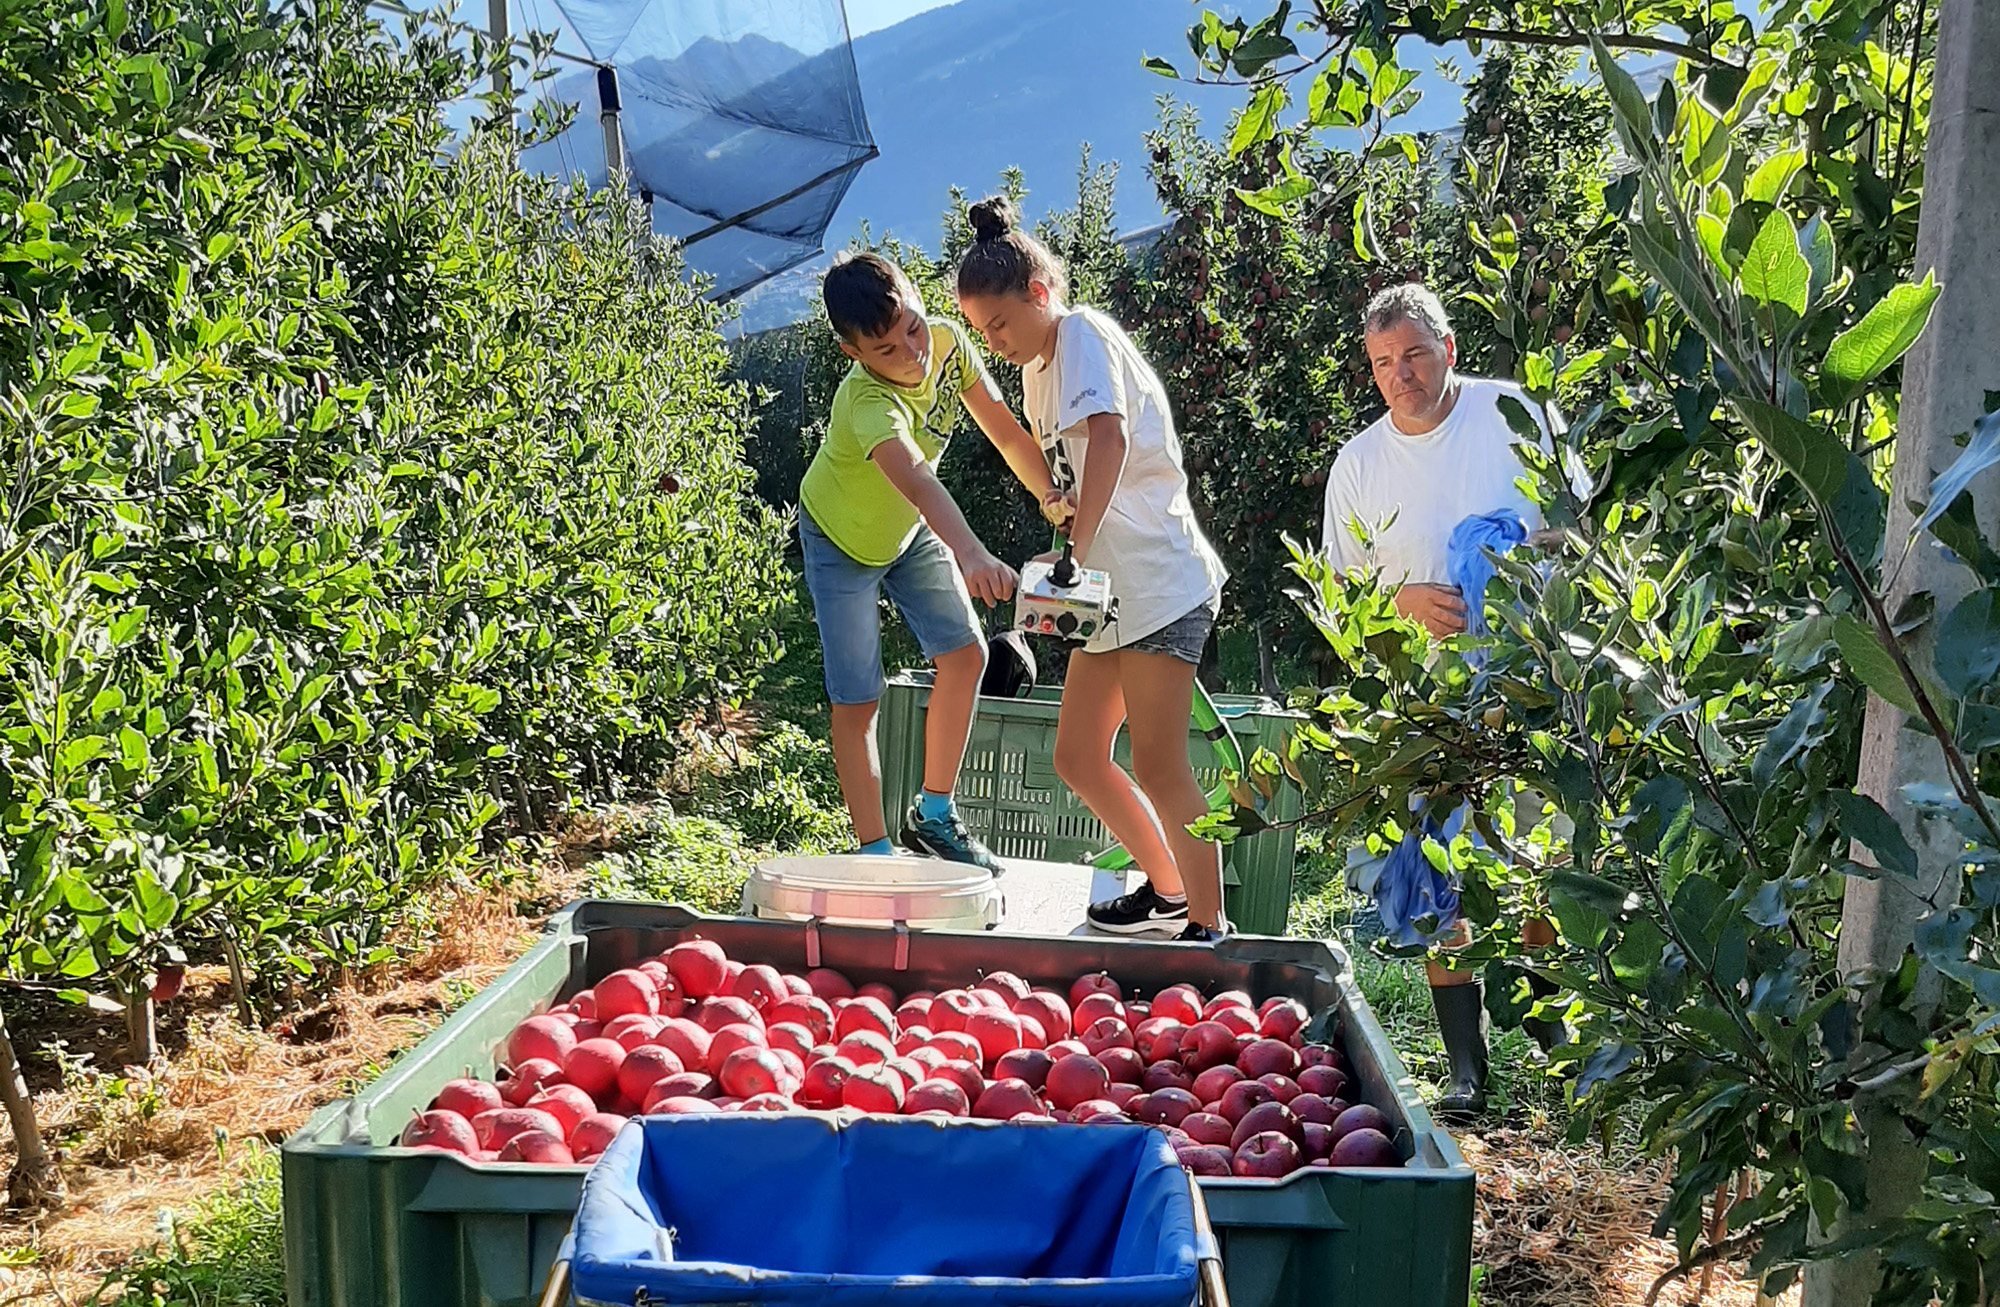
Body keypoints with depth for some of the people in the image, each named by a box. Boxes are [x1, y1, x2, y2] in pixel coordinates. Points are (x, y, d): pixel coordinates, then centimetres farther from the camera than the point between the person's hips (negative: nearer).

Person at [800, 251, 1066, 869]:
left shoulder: (948, 340, -21)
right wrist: (972, 556, -74)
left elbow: (1005, 431, -12)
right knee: (858, 700, -4)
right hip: (843, 540, -6)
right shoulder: (867, 400, -40)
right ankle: (875, 853, 9)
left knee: (965, 654, -3)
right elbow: (918, 483, -59)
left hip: (909, 529, 6)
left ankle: (933, 815, 12)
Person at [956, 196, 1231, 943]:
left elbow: (1110, 439, -28)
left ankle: (1209, 928, 3)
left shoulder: (1083, 333, -10)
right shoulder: (1038, 369, 17)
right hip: (1113, 593, 10)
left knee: (1159, 767, -9)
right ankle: (1168, 892, 27)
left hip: (1161, 583, -10)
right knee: (1078, 758, 12)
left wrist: (1077, 552, -33)